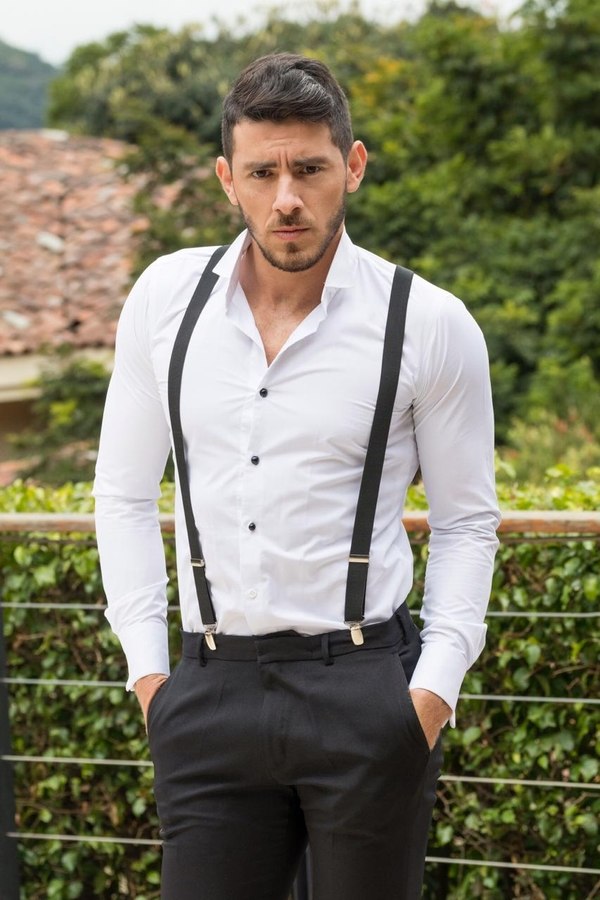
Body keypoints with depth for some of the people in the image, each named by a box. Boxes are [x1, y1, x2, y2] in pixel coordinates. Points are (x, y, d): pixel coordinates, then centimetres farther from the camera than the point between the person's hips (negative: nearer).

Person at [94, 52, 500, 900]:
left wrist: (436, 687, -6)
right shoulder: (166, 297, 4)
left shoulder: (432, 325, -3)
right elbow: (124, 493, 11)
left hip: (366, 693, -2)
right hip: (210, 695, 2)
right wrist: (146, 666, 5)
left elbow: (466, 525, 5)